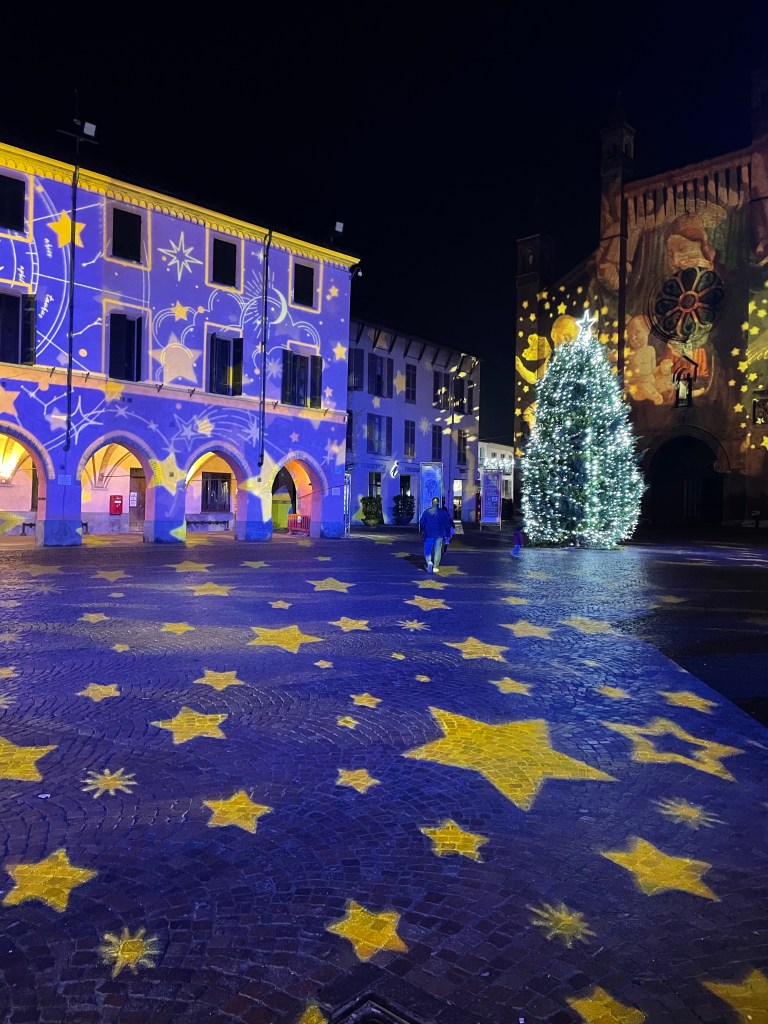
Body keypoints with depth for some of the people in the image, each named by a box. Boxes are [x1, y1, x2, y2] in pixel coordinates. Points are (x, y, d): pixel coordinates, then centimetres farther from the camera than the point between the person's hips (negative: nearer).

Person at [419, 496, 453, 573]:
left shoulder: (426, 512, -2)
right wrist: (447, 535, 9)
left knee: (427, 551, 8)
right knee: (438, 551, 7)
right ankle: (435, 567, 5)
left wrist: (422, 531, 13)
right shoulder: (443, 512, 1)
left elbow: (422, 523, 0)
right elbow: (447, 525, 4)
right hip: (439, 535, 1)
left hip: (429, 535, -1)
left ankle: (429, 562, -16)